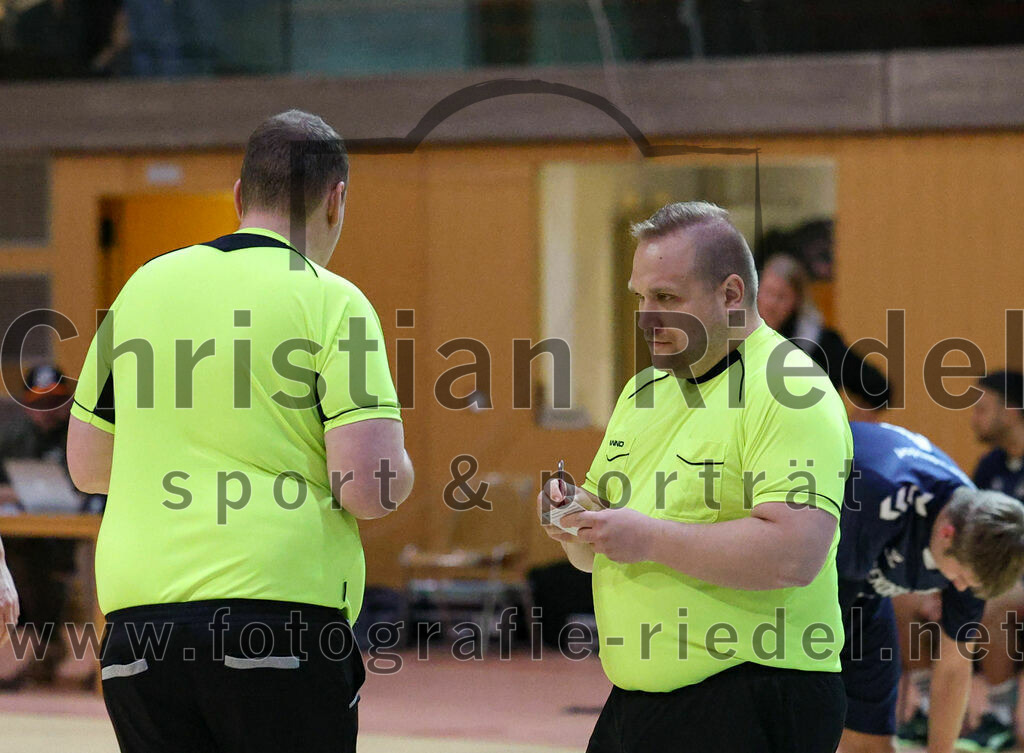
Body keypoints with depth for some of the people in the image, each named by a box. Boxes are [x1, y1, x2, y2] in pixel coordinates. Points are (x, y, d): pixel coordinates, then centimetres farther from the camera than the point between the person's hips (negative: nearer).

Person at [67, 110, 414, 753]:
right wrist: (398, 468, 12)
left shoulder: (146, 285, 13)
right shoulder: (331, 301, -2)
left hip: (137, 616, 5)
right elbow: (370, 489, -11)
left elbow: (86, 467, 21)